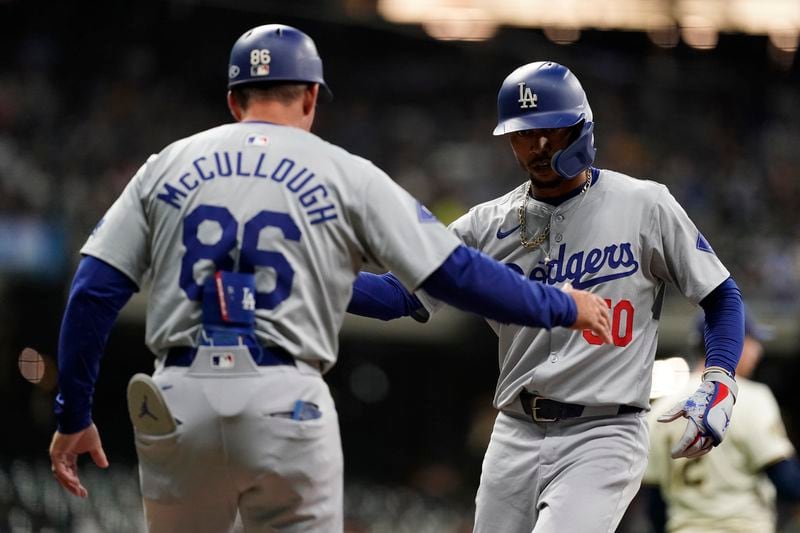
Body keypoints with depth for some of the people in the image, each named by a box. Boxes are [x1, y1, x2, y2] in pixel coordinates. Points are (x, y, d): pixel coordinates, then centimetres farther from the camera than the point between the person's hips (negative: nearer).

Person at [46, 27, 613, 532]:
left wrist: (73, 416, 10)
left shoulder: (168, 166, 12)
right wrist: (562, 307, 17)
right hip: (286, 406, -2)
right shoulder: (345, 174, 6)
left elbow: (94, 291, 5)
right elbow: (456, 272, 4)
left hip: (178, 404, 2)